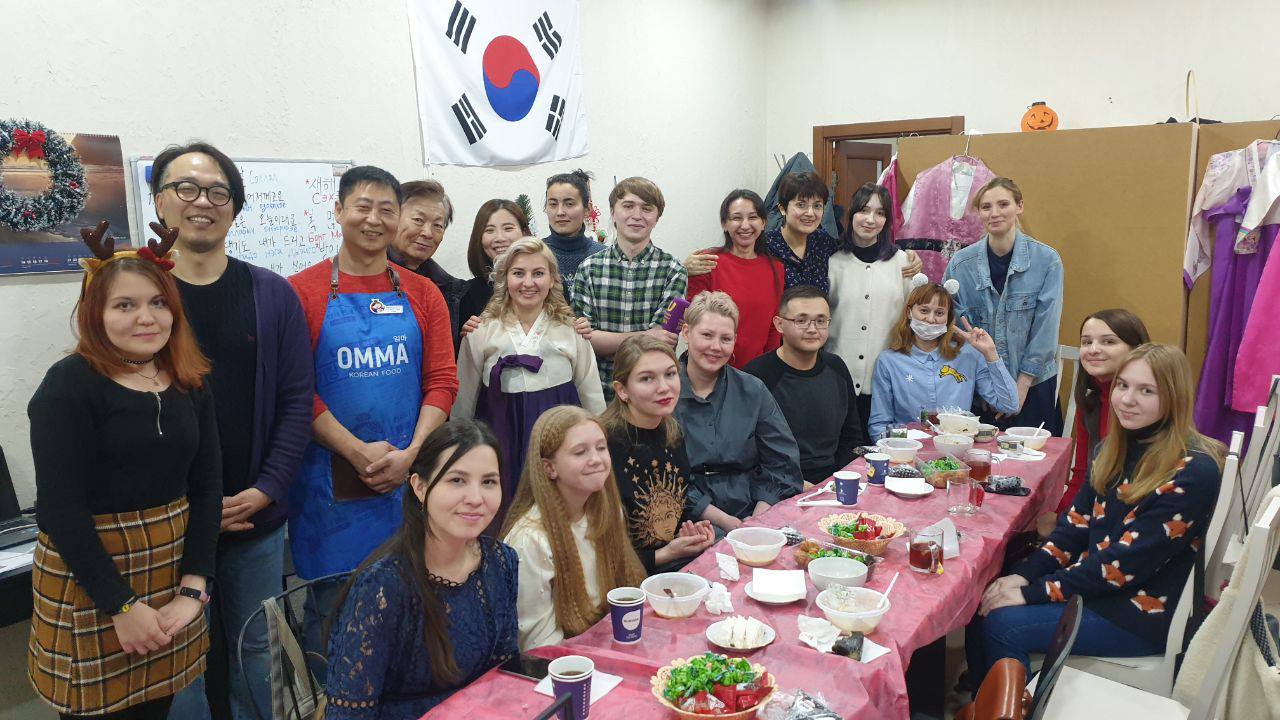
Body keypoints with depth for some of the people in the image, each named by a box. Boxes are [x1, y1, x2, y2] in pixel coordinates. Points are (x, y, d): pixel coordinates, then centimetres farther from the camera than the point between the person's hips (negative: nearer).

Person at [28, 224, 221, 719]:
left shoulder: (190, 384, 3)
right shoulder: (70, 385, -12)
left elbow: (206, 488, 3)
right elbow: (60, 508, -16)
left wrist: (192, 589, -5)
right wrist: (122, 605, -16)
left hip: (174, 569, 5)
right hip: (90, 573, -5)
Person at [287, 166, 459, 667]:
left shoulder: (422, 295, 7)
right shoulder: (302, 292, -2)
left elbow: (442, 381, 2)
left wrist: (410, 455, -11)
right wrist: (357, 451, -15)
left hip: (409, 476, 3)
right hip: (331, 480, -2)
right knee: (332, 607, 9)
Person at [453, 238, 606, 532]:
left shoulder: (571, 330, 2)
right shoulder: (482, 330, 1)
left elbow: (593, 397, 7)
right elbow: (464, 399, 7)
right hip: (501, 435, 0)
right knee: (502, 525, 7)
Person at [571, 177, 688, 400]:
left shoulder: (673, 272, -1)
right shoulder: (589, 268, 3)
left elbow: (662, 344, -8)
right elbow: (581, 338, -5)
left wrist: (605, 341, -11)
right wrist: (642, 338, -15)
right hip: (598, 392, 1)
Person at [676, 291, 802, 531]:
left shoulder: (753, 390, 9)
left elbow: (783, 463, 6)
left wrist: (758, 519, -9)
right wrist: (724, 521, -13)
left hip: (751, 515, 3)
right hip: (691, 524, -3)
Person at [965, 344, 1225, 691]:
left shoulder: (1193, 472, -19)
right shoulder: (1113, 449, 6)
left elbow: (1127, 561, -22)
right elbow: (1077, 522, 7)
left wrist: (1033, 592, -21)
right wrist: (1024, 573, -8)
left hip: (1141, 613, -7)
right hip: (1091, 582, 7)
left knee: (1000, 624, -19)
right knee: (983, 604, -9)